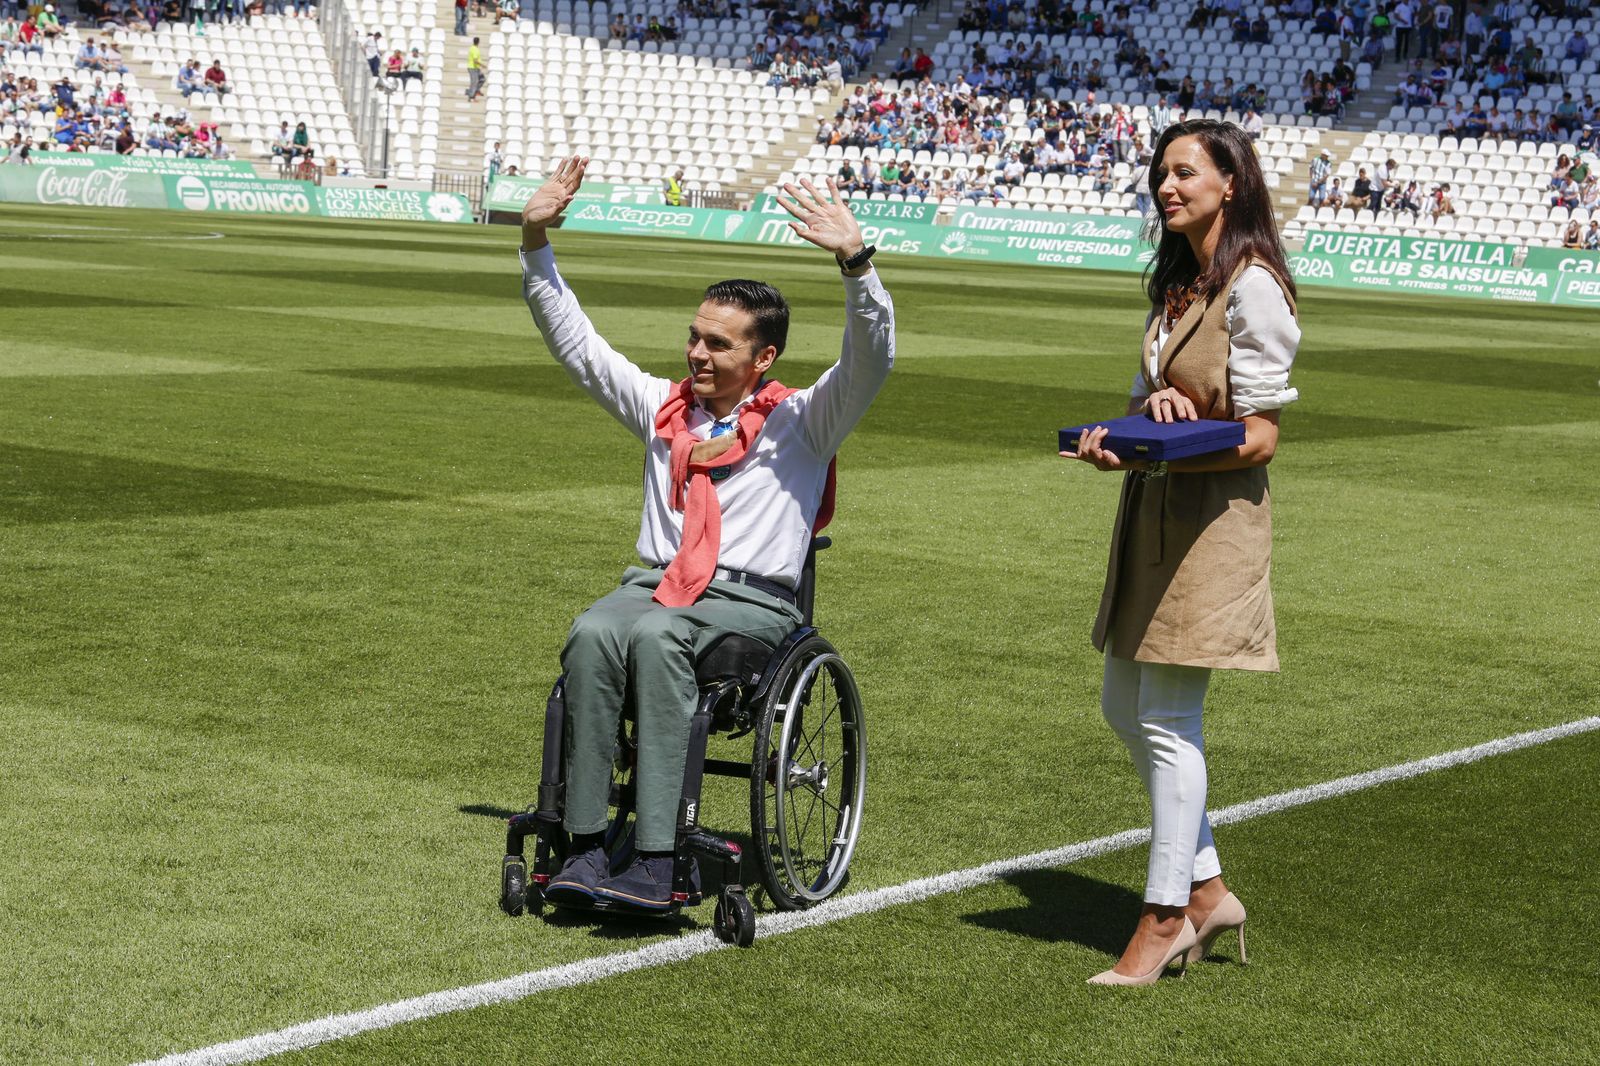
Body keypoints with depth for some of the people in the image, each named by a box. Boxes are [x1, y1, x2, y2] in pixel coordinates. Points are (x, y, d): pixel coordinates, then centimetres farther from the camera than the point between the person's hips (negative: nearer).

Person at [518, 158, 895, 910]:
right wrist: (536, 242, 14)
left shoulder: (800, 421, 8)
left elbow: (871, 360, -8)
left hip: (751, 602, -4)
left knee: (656, 638, -37)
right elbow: (573, 341, 23)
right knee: (593, 636, -32)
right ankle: (585, 844, -35)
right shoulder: (663, 406, 20)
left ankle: (655, 860, -43)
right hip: (654, 583, 4)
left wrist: (855, 261, -23)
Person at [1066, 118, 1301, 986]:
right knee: (1124, 706, 12)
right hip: (1155, 514, 9)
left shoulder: (1251, 287, -13)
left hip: (1214, 515, -9)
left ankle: (1166, 917, 4)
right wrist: (1150, 406, -6)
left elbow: (1259, 434, -15)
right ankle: (1206, 889, 22)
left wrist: (1152, 453, -27)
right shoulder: (1177, 283, 15)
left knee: (1167, 717, -6)